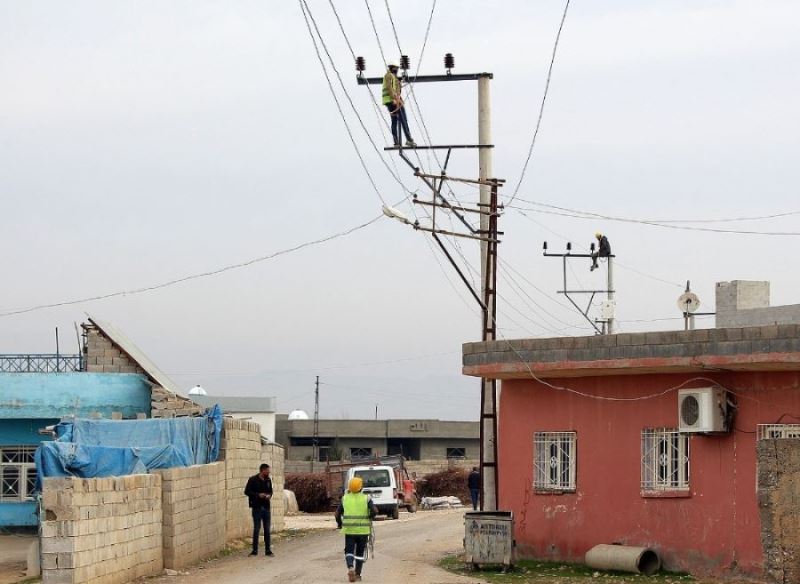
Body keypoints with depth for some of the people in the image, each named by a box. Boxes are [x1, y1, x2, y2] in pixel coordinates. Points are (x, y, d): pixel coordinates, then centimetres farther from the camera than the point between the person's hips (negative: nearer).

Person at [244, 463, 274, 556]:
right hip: (257, 508, -4)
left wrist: (269, 495, -3)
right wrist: (258, 495, -17)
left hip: (266, 507, 4)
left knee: (267, 529, 6)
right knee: (256, 529, 0)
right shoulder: (253, 480, -7)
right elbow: (247, 491, -7)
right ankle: (255, 550, 8)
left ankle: (268, 550, 11)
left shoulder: (268, 480, 9)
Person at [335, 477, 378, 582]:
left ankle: (350, 567, -19)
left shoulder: (344, 499, 2)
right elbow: (375, 511, -13)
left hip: (349, 530, 0)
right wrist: (369, 518, 6)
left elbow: (337, 514, 3)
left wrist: (339, 524, 19)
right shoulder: (366, 499, -2)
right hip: (363, 530, 0)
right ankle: (357, 574, 11)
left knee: (349, 551, 7)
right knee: (360, 552, 12)